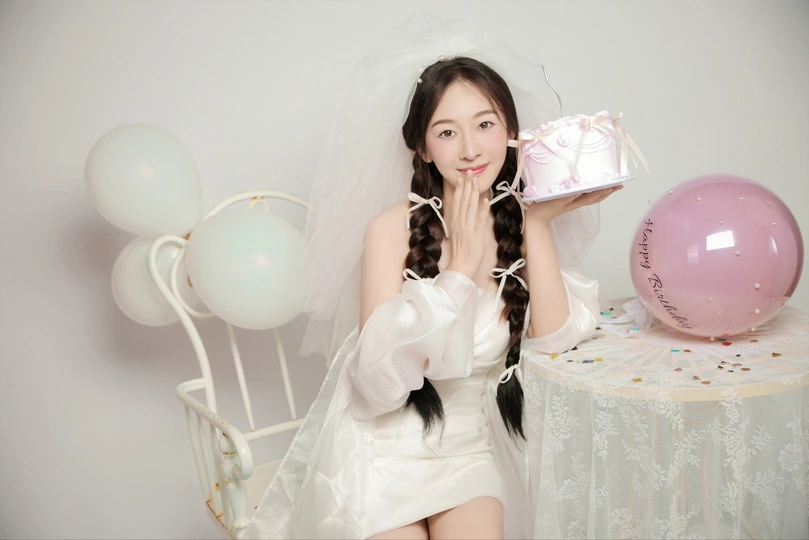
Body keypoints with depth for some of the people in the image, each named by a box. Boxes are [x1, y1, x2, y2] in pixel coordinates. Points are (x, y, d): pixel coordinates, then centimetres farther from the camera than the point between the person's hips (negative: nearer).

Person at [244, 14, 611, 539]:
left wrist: (539, 222, -17)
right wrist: (460, 266, -25)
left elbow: (552, 337, -13)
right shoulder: (394, 227, -17)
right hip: (385, 441, -3)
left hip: (473, 441, 3)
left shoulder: (521, 223, -5)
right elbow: (380, 374, -23)